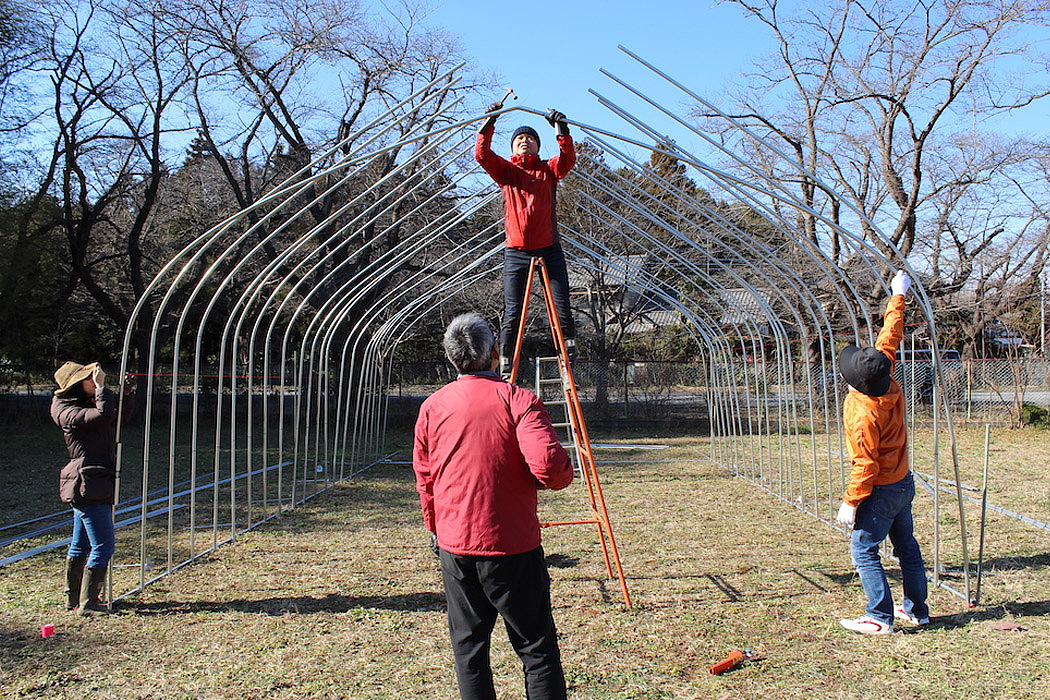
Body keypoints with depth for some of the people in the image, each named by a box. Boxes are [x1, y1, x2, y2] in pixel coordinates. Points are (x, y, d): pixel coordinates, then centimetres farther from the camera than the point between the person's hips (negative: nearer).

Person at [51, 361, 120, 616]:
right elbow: (104, 415, -31)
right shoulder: (69, 413, -15)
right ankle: (87, 604, -2)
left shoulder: (88, 404, 14)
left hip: (87, 487, 10)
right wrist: (101, 387, -19)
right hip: (89, 487, -10)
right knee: (103, 545, -9)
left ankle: (73, 599, 29)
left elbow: (118, 418, 23)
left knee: (81, 545, 18)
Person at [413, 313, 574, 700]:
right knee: (537, 650, 6)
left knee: (468, 647, 14)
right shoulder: (519, 400, -10)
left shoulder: (432, 407, 3)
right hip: (512, 547, -4)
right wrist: (563, 474, 1)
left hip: (454, 547, 4)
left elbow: (424, 480, 11)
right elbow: (549, 467, -22)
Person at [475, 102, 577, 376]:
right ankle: (504, 365, 3)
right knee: (512, 313, -2)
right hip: (516, 252, 0)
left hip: (549, 249, 0)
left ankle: (570, 352, 9)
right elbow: (482, 155, -2)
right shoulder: (504, 169, 13)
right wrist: (489, 123, -9)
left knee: (561, 309, -3)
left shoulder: (549, 169, 13)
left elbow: (568, 160, -6)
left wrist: (562, 130, -18)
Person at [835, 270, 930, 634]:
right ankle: (916, 608, 28)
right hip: (904, 482, 9)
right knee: (907, 546, 17)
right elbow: (890, 337, 5)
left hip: (881, 491, -9)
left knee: (864, 550, -2)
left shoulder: (863, 414, -28)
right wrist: (898, 297, 15)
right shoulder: (887, 381, -8)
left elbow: (865, 464, -24)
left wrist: (850, 502, -16)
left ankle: (880, 617, 0)